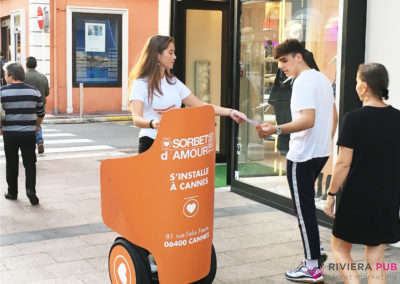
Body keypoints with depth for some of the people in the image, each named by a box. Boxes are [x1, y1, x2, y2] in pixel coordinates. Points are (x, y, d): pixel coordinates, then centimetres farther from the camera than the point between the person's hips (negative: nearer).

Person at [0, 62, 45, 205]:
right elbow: (41, 112, 9)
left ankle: (12, 192, 21)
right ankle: (31, 189, -7)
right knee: (30, 163, 8)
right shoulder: (33, 91, 1)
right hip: (29, 133, 1)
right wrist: (37, 126, 25)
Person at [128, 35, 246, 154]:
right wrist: (152, 123, -42)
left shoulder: (174, 82, 12)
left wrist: (230, 112, 1)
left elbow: (200, 105, 11)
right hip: (151, 143, -5)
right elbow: (136, 118, -19)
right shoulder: (140, 84, -7)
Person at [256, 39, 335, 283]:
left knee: (304, 209, -2)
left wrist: (277, 130, -37)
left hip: (303, 156, -10)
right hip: (321, 152, 10)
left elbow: (308, 120, -28)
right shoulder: (322, 78, 14)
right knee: (307, 205, 19)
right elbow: (333, 117, 20)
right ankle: (316, 252, 25)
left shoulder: (303, 81, -16)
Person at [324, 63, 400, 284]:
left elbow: (344, 163, -14)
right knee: (375, 259, 12)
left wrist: (331, 194, -4)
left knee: (340, 247, 14)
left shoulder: (355, 119, -14)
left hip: (357, 197, -5)